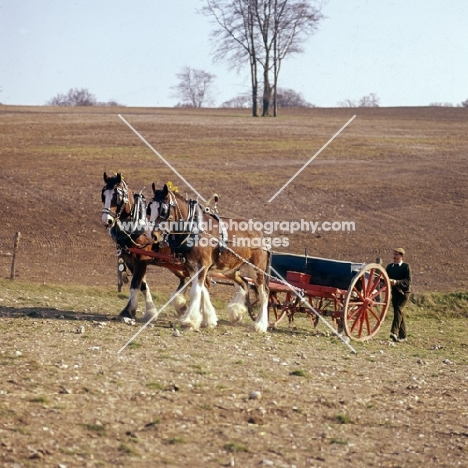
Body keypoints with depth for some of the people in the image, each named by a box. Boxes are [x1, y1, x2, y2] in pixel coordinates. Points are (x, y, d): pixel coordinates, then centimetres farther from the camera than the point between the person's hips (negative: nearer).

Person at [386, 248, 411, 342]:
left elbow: (408, 281, -15)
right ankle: (402, 335, 15)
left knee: (398, 310, -22)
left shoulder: (406, 266, -6)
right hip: (394, 293, 5)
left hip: (404, 293, -5)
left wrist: (396, 282, -27)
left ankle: (394, 332, -33)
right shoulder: (390, 266, 9)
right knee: (400, 313, 9)